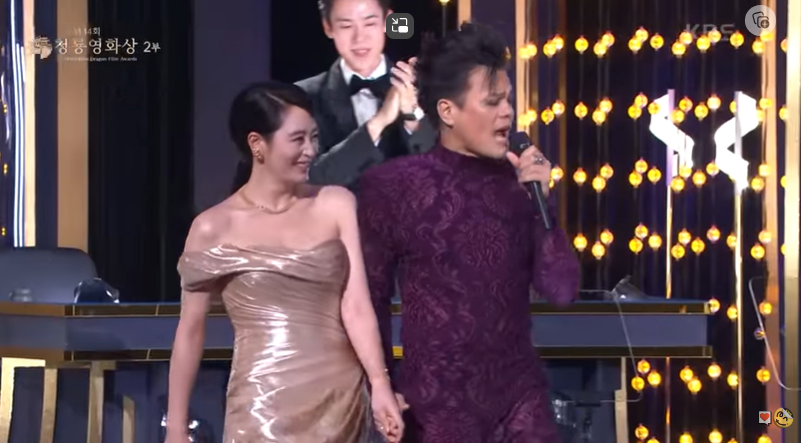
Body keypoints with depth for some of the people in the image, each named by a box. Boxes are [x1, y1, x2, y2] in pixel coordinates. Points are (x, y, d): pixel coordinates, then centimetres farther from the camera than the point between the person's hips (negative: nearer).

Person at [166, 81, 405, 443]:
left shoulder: (337, 205, 3)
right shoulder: (214, 227, -1)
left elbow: (356, 305, -4)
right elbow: (190, 329, 4)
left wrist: (380, 385, -17)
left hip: (341, 402, 2)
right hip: (264, 408, -2)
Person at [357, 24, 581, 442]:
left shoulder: (518, 182, 4)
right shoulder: (390, 186, -5)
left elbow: (561, 290, 0)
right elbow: (369, 302, 0)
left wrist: (542, 200, -8)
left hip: (521, 396, 3)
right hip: (439, 404, -3)